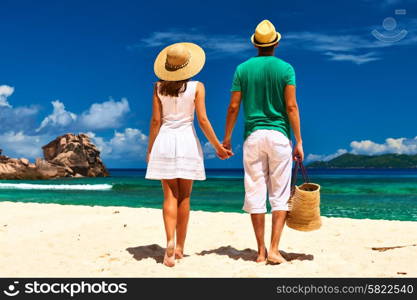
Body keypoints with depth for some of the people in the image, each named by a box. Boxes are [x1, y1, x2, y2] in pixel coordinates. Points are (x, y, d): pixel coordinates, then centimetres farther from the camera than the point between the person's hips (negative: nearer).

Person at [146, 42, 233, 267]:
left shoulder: (159, 87, 3)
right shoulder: (197, 87, -2)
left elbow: (155, 120, 1)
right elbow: (202, 120, -6)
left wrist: (150, 149, 9)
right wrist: (218, 147, 2)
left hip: (164, 141, 1)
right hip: (187, 140, -1)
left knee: (170, 196, 4)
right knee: (184, 197, 8)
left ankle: (170, 242, -13)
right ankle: (179, 248, 15)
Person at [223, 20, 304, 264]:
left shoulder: (243, 69, 5)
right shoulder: (285, 68, 0)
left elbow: (234, 107, 2)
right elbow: (291, 107, -5)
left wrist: (227, 138, 11)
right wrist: (299, 142, -1)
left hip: (253, 135, 2)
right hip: (279, 135, -1)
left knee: (255, 194, 6)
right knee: (280, 195, 4)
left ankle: (261, 251, 10)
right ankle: (274, 250, -2)